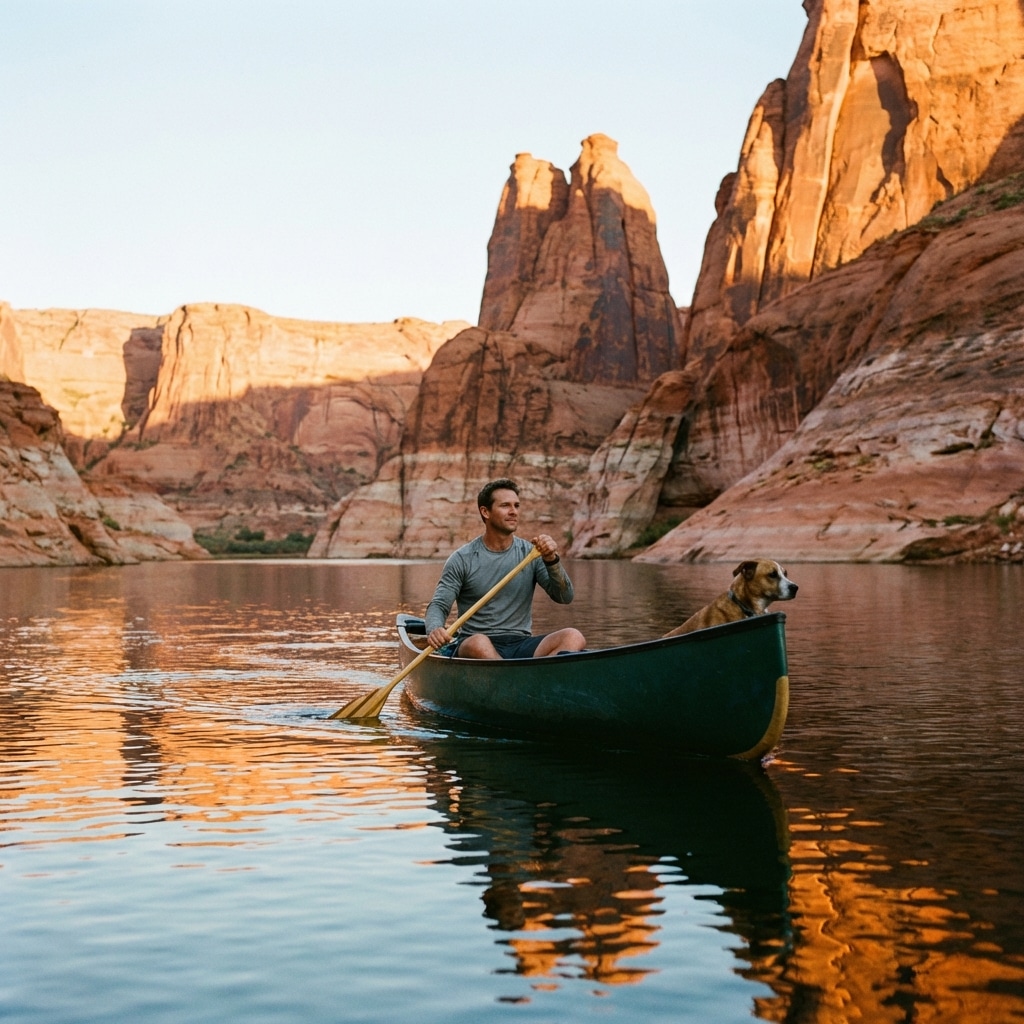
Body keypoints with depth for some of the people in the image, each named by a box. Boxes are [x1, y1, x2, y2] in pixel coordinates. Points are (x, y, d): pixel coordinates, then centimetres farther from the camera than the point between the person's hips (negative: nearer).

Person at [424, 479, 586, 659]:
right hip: (472, 647, -3)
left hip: (521, 645, 3)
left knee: (573, 637, -25)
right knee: (479, 643, -39)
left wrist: (552, 561, -16)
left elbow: (565, 597, 2)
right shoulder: (463, 559, 2)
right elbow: (438, 605, -2)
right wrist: (434, 629, -25)